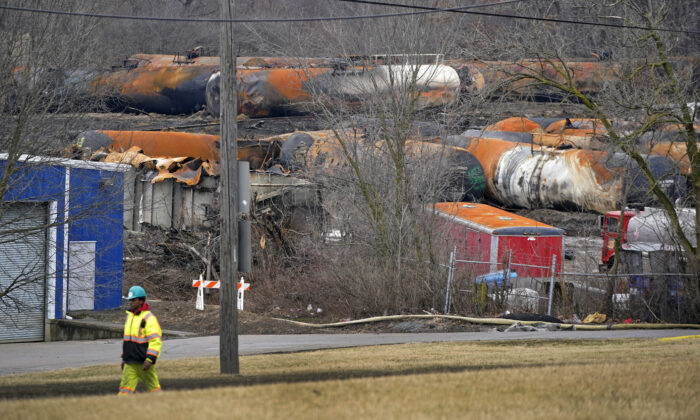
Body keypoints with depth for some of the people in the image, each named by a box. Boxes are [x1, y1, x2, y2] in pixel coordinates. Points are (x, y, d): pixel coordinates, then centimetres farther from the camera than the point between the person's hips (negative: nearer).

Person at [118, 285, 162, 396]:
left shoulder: (149, 318, -12)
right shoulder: (129, 316, 14)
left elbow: (155, 341, -17)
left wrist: (150, 359, -23)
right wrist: (124, 358, 21)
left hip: (143, 361, -7)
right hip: (130, 363, 7)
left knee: (153, 387, 3)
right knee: (125, 387, -1)